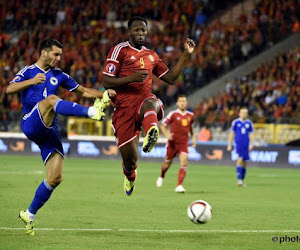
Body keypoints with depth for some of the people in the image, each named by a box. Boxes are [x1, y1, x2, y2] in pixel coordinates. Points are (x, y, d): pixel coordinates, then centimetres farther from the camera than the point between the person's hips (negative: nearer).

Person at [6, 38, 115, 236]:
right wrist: (32, 81, -30)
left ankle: (30, 215, 12)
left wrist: (104, 94, 5)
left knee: (55, 178, -4)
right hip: (31, 124, -5)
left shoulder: (59, 75, 19)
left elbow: (83, 91, 23)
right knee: (51, 99, -33)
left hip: (49, 131, 6)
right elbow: (9, 89, -13)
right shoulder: (28, 72, 5)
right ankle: (92, 112, -55)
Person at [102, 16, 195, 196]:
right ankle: (130, 175, 36)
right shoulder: (120, 50, 3)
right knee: (130, 159, 0)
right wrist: (132, 78, -18)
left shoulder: (151, 55, 21)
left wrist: (186, 54, 19)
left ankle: (152, 131, -70)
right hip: (124, 107, -2)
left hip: (144, 100, 3)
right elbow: (106, 82, -4)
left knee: (151, 104, -39)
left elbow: (170, 78, 24)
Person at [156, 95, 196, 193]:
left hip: (184, 143, 2)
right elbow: (163, 125, -3)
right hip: (173, 143, -2)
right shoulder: (173, 114, -7)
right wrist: (167, 134, -20)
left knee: (184, 163, -16)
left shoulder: (190, 115, 5)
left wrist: (193, 137, 16)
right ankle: (161, 177, 43)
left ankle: (179, 186, -17)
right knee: (168, 163, 10)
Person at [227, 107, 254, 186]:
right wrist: (229, 145, 4)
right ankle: (239, 179, -19)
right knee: (240, 160, -17)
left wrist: (251, 144, -4)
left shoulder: (249, 123, 7)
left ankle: (242, 179, 18)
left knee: (244, 162, 7)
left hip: (246, 146, 3)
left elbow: (251, 134, 9)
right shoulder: (235, 122, 1)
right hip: (238, 144, -3)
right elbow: (232, 133, 6)